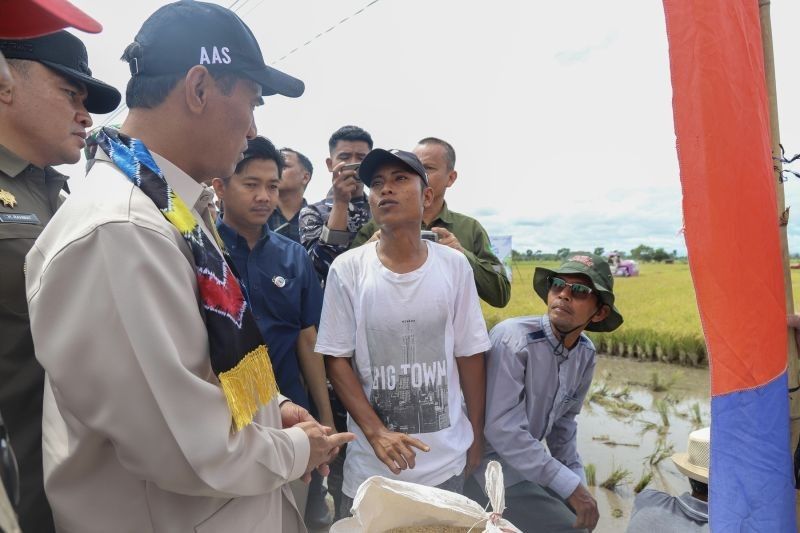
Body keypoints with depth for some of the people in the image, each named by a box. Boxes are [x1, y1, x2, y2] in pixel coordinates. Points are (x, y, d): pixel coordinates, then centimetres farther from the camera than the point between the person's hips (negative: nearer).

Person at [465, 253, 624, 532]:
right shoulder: (512, 339, -26)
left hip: (527, 463, 7)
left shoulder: (586, 353, -4)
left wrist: (579, 482, 6)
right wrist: (571, 486, -22)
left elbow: (564, 421, 9)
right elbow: (503, 430, -29)